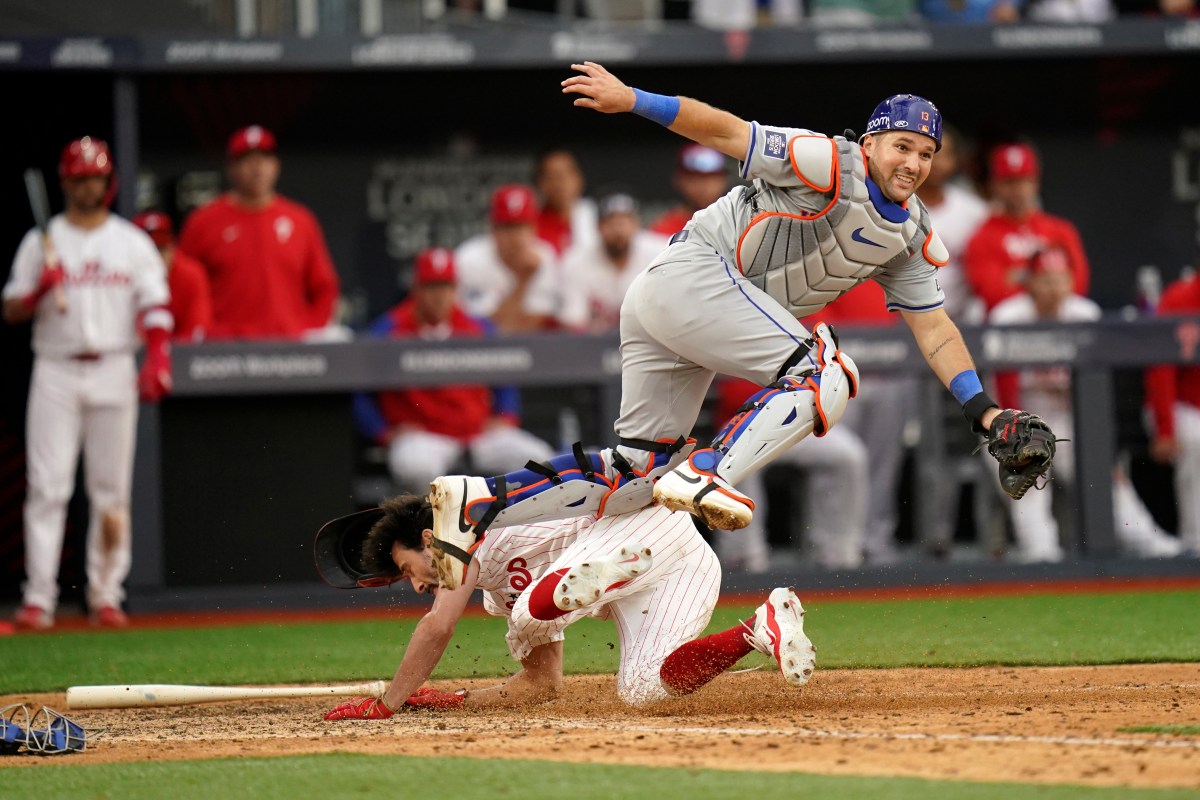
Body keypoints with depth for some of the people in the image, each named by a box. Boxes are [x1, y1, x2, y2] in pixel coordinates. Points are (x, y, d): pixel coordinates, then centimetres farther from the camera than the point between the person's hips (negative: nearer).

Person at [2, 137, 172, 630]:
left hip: (113, 370, 1)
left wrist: (156, 361, -12)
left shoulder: (132, 243, 10)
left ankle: (105, 594, 6)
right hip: (55, 370, -1)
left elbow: (154, 308, 3)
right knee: (47, 485, -8)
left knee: (112, 490, 1)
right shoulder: (40, 243, 9)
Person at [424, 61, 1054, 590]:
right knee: (824, 374, -22)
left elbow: (933, 328, 14)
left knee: (637, 470, 5)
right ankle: (707, 475, -32)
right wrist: (633, 100, -25)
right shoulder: (831, 165, -12)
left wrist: (983, 411, 3)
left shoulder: (910, 236, 13)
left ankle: (478, 502, 4)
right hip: (694, 272, -9)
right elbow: (727, 130, -15)